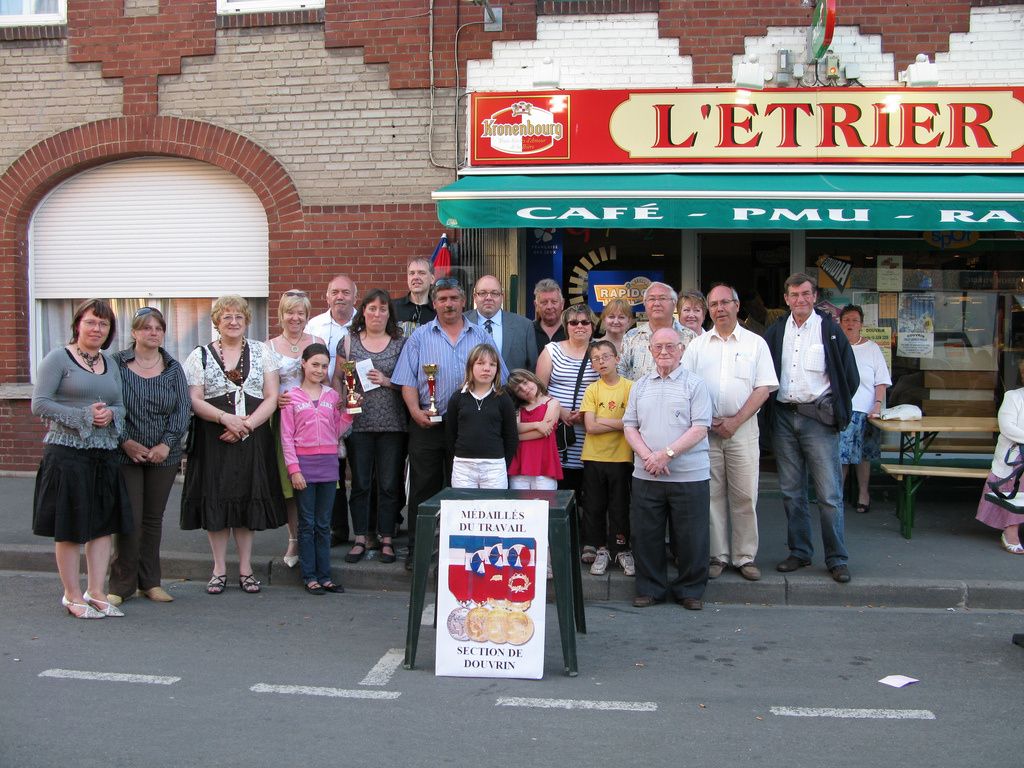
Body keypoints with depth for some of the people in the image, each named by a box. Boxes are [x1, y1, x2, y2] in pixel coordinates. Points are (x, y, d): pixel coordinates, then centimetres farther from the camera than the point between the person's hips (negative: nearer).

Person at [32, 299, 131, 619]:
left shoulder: (110, 364, 15)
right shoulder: (58, 358, -4)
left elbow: (121, 406, 19)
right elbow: (39, 404, -10)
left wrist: (110, 414, -5)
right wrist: (84, 416, -16)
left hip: (104, 454, 6)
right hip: (67, 452, -6)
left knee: (104, 524, 7)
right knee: (70, 527, 2)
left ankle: (96, 592, 16)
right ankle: (73, 596, 12)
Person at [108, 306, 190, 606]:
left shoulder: (173, 368, 7)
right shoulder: (116, 364, -1)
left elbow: (183, 409, 1)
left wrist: (166, 444, -11)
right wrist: (125, 441, -14)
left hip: (164, 456, 3)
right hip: (125, 455, -3)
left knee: (154, 519, 9)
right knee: (129, 519, -4)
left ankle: (150, 582, 19)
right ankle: (122, 584, 8)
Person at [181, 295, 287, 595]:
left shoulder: (261, 352, 8)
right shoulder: (200, 356, 6)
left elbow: (272, 397, 2)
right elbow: (194, 401, -2)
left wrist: (247, 424, -13)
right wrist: (225, 418, -18)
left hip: (253, 439, 1)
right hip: (212, 439, 0)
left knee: (248, 500, 4)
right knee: (215, 500, 1)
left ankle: (246, 568, 15)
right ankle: (219, 569, 13)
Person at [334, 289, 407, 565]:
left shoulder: (400, 343, 6)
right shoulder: (349, 342, 8)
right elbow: (337, 378, 8)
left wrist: (387, 382, -10)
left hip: (392, 424, 0)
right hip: (359, 423, 1)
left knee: (389, 483, 3)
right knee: (360, 483, 5)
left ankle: (387, 539, 13)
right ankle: (360, 539, 15)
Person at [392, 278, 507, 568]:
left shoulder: (481, 337, 9)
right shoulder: (420, 337, 6)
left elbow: (498, 378, 7)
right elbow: (407, 381, 0)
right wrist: (416, 411, -14)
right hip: (427, 424, -1)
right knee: (423, 487, 2)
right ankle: (416, 549, 10)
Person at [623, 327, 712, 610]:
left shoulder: (695, 384, 1)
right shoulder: (640, 387, 13)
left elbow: (700, 428, -7)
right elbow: (629, 426, 9)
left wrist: (666, 454, -16)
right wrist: (647, 456, -8)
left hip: (689, 476, -3)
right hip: (645, 475, 3)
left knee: (690, 537, 3)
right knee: (645, 534, 7)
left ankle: (690, 590, 19)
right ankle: (650, 588, 22)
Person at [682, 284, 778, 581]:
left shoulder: (755, 343, 5)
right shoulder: (697, 345, 9)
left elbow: (764, 388, -1)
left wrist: (735, 421, -9)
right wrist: (707, 421, -6)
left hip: (743, 428, -1)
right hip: (706, 429, 1)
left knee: (745, 495, 0)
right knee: (712, 494, 4)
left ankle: (745, 556, 9)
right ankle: (717, 555, 12)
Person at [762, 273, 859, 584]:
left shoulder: (829, 330, -1)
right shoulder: (776, 331, 9)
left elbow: (850, 377, 2)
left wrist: (833, 409, 3)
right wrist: (769, 408, 7)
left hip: (818, 419, -4)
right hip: (783, 417, 4)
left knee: (829, 494, -4)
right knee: (791, 491, 10)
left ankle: (837, 559, 5)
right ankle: (799, 552, 21)